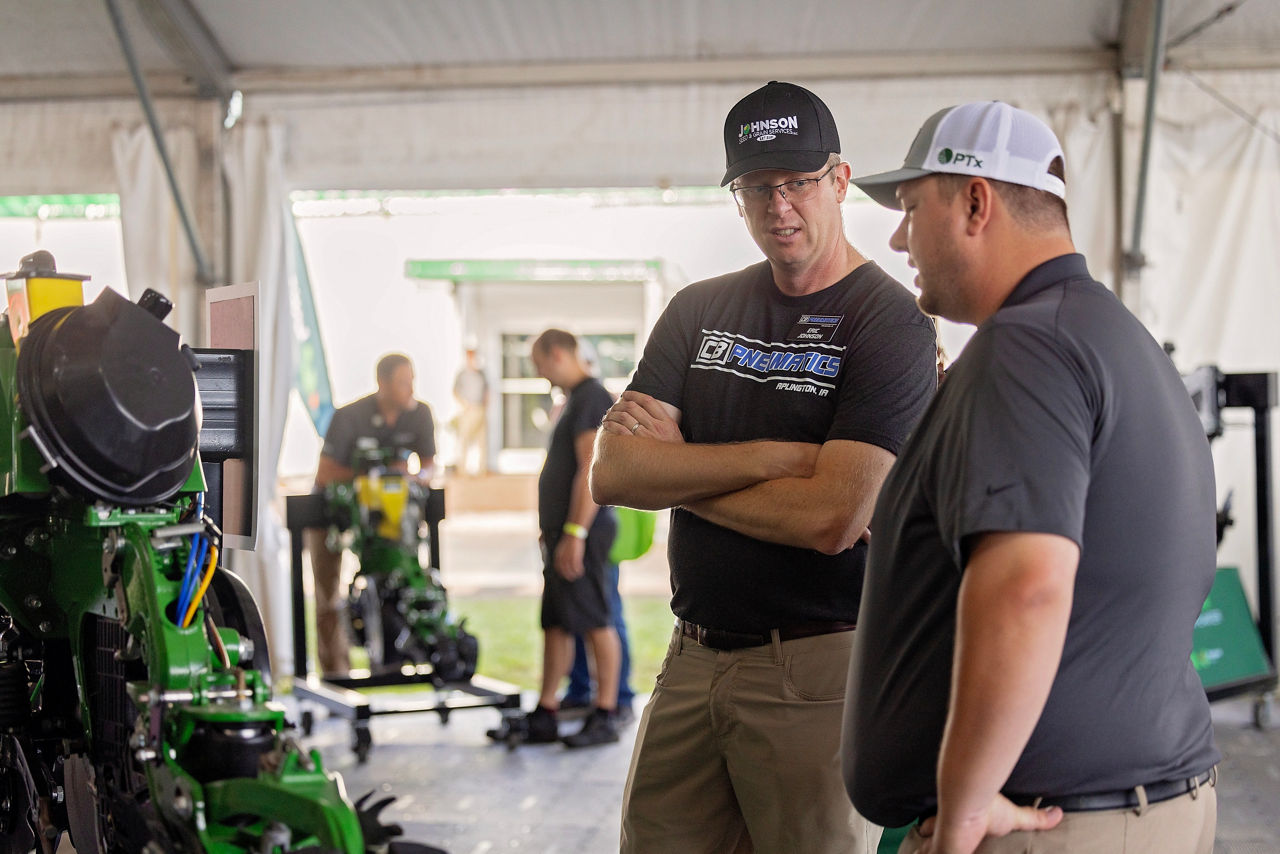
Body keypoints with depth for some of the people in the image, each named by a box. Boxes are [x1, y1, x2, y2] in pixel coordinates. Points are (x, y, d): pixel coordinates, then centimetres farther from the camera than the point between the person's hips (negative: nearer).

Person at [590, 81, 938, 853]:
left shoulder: (891, 323, -7)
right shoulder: (700, 312, 11)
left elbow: (832, 518, -19)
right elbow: (611, 475, -2)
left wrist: (677, 469, -6)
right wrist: (779, 455, -13)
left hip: (819, 671, -5)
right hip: (692, 661, 5)